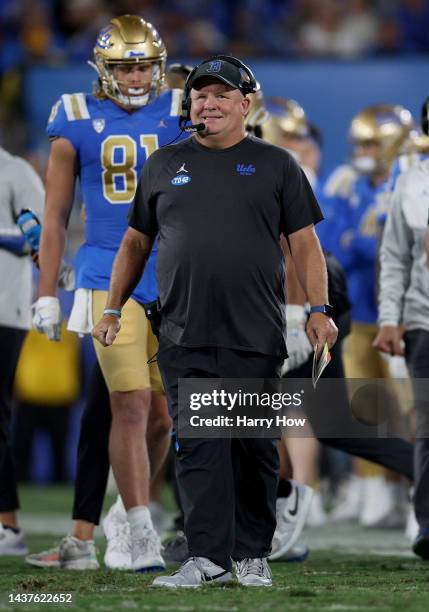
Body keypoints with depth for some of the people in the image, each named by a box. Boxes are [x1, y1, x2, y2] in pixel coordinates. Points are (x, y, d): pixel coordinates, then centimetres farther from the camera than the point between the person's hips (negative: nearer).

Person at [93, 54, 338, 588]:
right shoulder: (164, 165, 15)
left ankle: (252, 555, 10)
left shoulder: (275, 165, 9)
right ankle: (208, 556, -4)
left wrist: (318, 310, -5)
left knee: (254, 449, 2)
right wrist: (112, 309, 13)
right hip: (183, 338, 1)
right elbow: (136, 242, 20)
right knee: (198, 448, -4)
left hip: (255, 338, -1)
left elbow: (303, 243, 6)